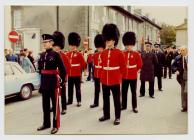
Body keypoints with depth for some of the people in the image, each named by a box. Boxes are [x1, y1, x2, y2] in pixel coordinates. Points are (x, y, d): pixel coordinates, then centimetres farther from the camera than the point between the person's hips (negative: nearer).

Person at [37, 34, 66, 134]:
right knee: (45, 104, 14)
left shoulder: (55, 54, -10)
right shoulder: (42, 55, 8)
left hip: (53, 81, -6)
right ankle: (46, 123, 27)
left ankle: (56, 125, 11)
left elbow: (62, 69, -11)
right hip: (44, 81, 6)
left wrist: (62, 80, -8)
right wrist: (43, 78, 17)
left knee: (55, 104, 3)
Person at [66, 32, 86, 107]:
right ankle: (70, 100, 24)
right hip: (70, 75, 5)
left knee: (77, 88, 3)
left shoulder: (79, 54, -7)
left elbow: (83, 64, -7)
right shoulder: (68, 54, 8)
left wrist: (78, 69, -3)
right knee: (70, 88, 13)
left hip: (77, 75, -5)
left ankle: (79, 101, 11)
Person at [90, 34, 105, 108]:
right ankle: (96, 103, 26)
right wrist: (93, 74, 10)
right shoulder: (95, 55, 7)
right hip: (96, 75, 5)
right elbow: (94, 65, 11)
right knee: (96, 90, 14)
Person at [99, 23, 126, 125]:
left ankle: (117, 117, 16)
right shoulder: (103, 53, 6)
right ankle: (106, 115, 29)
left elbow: (123, 68, -1)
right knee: (105, 99, 14)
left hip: (115, 81, -4)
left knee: (116, 99, 5)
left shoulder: (119, 53, -7)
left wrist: (116, 75, 3)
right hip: (104, 80, 5)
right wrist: (104, 75, 12)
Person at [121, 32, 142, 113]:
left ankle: (134, 107, 18)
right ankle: (124, 106, 24)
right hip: (124, 76, 2)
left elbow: (140, 65, 3)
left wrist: (134, 71, 6)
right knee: (124, 92, 10)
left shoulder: (136, 54, -4)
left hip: (133, 76, -2)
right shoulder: (122, 54, 1)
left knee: (133, 92, 7)